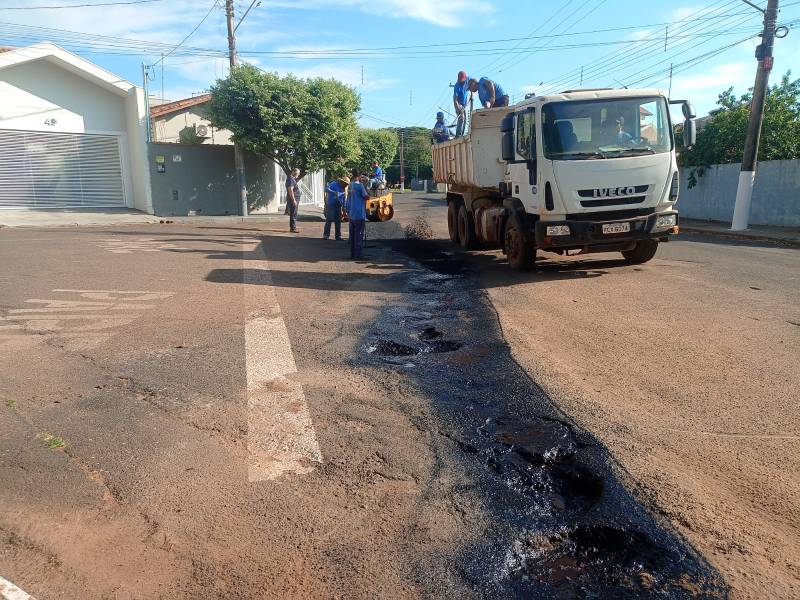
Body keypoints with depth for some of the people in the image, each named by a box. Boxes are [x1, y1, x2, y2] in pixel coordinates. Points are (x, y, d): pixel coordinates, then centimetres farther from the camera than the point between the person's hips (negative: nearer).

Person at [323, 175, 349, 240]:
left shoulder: (344, 189, 16)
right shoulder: (334, 184, -4)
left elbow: (343, 199, 20)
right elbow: (326, 189, -17)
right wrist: (334, 192, -31)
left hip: (338, 206, 6)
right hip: (331, 205, -6)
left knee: (338, 221, 4)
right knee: (329, 220, -6)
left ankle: (338, 236, 10)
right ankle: (326, 235, 0)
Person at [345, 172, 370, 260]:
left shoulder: (350, 185, 11)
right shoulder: (360, 185, -13)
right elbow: (367, 197, -10)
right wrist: (367, 191, 5)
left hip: (351, 214, 8)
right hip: (359, 214, -8)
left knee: (352, 235, 11)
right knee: (359, 235, -4)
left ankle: (353, 254, 16)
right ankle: (358, 255, -3)